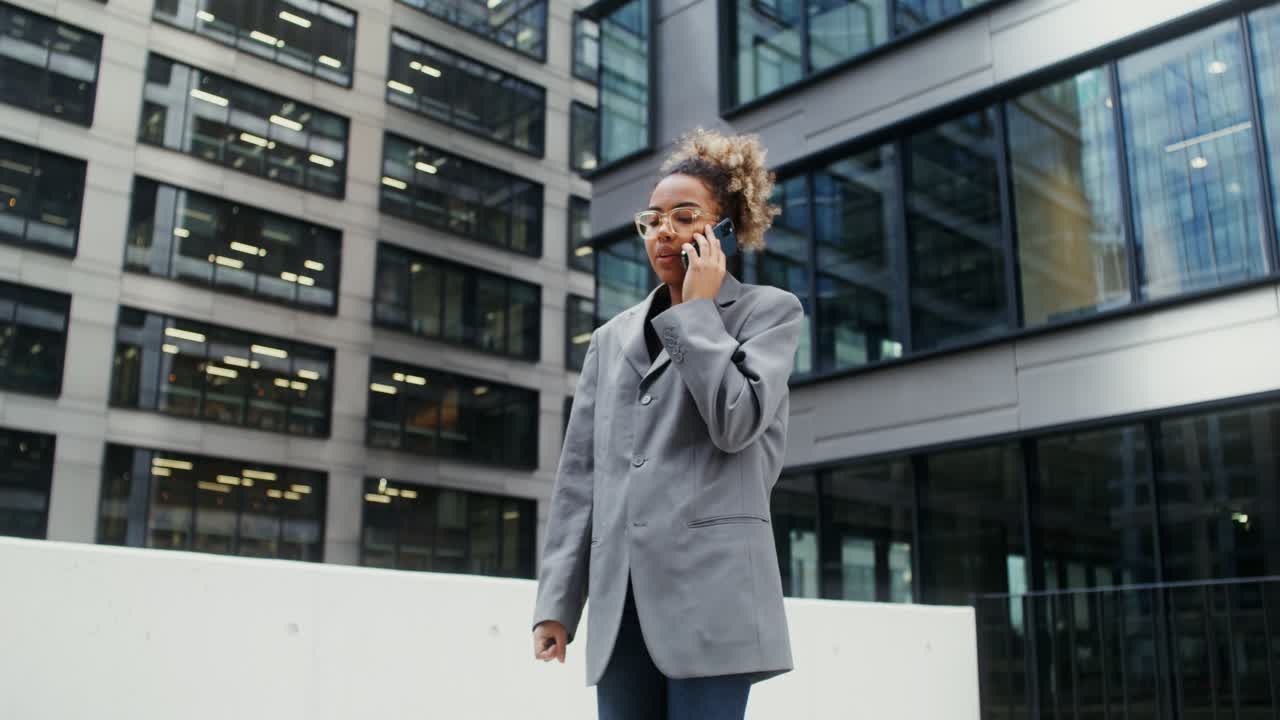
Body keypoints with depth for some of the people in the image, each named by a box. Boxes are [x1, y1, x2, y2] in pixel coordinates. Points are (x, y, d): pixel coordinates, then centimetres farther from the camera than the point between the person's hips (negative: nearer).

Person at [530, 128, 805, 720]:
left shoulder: (769, 310, 8)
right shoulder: (612, 337, 20)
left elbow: (736, 422, -10)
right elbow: (579, 471, 15)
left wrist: (698, 309, -1)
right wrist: (556, 600, 8)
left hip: (709, 587, -4)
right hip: (621, 602, 5)